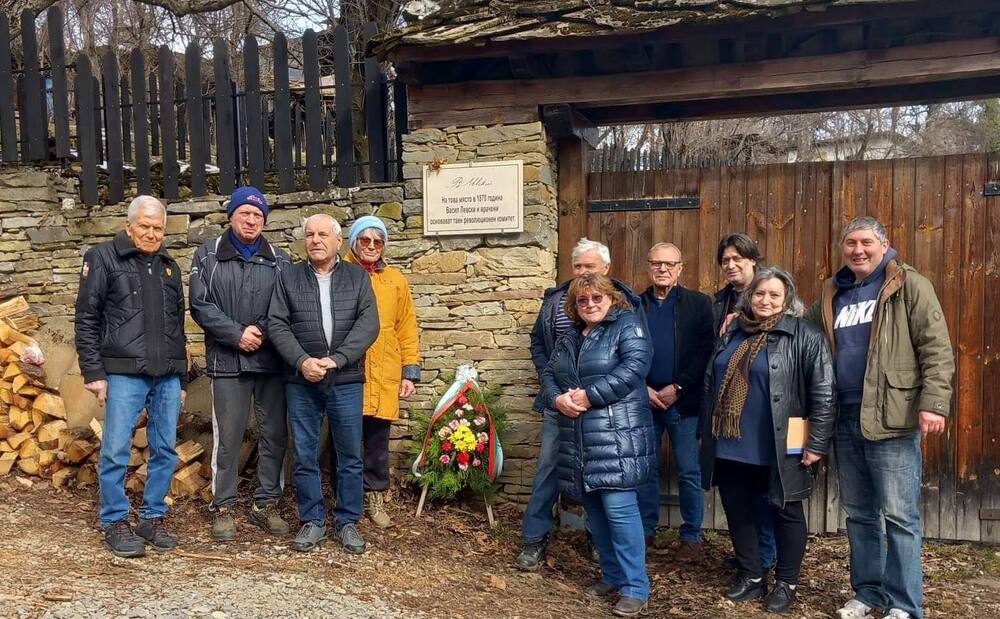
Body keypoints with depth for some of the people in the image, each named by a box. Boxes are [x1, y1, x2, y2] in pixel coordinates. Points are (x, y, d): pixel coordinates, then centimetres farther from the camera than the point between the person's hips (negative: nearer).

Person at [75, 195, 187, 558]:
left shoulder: (169, 266, 17)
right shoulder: (103, 258, 2)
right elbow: (86, 319, -2)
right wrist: (93, 372, -8)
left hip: (168, 378, 5)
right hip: (124, 375, -5)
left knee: (165, 451, 7)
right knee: (116, 451, 0)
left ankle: (153, 518, 19)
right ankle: (115, 523, 13)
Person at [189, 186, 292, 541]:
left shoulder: (279, 260, 10)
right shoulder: (208, 256, 6)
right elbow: (200, 305, -3)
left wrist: (261, 332, -12)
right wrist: (238, 334, -12)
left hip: (272, 361, 2)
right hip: (228, 362, -2)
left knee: (275, 435, 6)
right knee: (228, 437, 3)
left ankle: (266, 504, 19)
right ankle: (223, 508, 16)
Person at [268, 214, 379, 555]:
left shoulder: (358, 276, 5)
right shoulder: (288, 277, 7)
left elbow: (368, 324, -5)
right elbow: (277, 324, -1)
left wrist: (336, 359, -16)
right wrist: (302, 361, -15)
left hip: (346, 381, 0)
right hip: (301, 382, 1)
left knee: (350, 456, 6)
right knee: (305, 456, 7)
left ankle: (347, 521, 20)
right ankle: (312, 521, 20)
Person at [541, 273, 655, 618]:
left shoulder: (628, 326, -3)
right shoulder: (569, 338, 18)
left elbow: (634, 366, -17)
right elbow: (549, 374, 16)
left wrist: (589, 396, -18)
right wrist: (557, 398, -7)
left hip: (617, 438, -7)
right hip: (580, 441, 7)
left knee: (619, 509, -9)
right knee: (594, 510, 13)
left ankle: (635, 589, 3)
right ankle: (612, 576, 27)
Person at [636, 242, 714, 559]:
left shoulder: (699, 303, 2)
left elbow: (706, 351, -6)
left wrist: (677, 388, -12)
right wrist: (644, 389, -7)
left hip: (684, 402, -2)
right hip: (644, 401, 2)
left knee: (689, 473, 4)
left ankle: (691, 536, 18)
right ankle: (645, 530, 23)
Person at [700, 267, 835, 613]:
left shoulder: (804, 336, -8)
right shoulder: (732, 333, 10)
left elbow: (823, 393, -12)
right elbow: (710, 384, 17)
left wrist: (816, 444, -14)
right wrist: (705, 430, 17)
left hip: (777, 449, -5)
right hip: (729, 446, 6)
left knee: (786, 513, 10)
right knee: (737, 510, 14)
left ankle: (785, 584, 26)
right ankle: (750, 576, 31)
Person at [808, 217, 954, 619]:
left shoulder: (909, 286, -3)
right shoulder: (832, 294, 13)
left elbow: (937, 349, -9)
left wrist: (934, 403, -18)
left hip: (891, 419, -5)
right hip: (846, 420, 6)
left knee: (899, 516, 1)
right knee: (859, 514, 15)